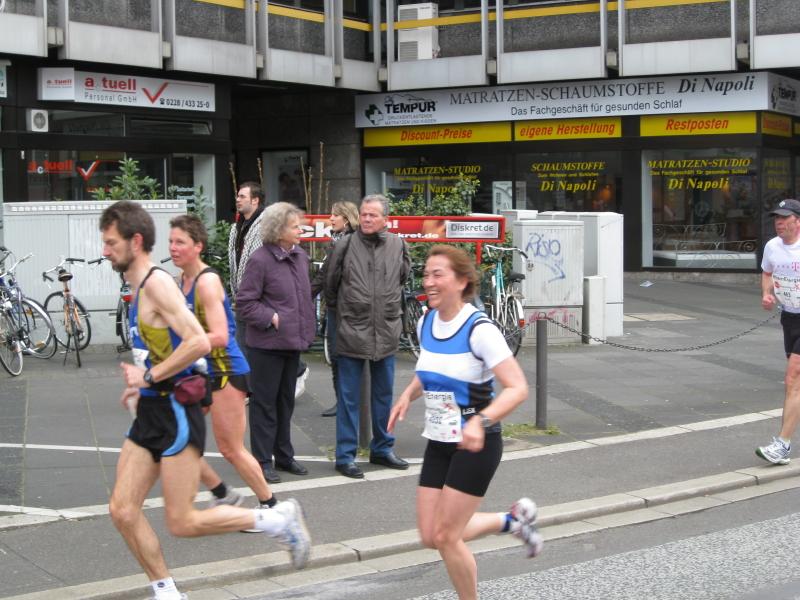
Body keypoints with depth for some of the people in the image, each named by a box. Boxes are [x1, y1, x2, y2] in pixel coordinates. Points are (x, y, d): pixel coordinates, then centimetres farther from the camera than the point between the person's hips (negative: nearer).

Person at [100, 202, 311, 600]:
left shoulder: (157, 283, -15)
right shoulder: (138, 287, 13)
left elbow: (199, 343, -27)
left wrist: (149, 376, -20)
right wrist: (138, 386, 14)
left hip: (175, 413, -9)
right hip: (150, 414, 9)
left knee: (182, 523, -4)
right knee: (122, 510, 2)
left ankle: (278, 520, 9)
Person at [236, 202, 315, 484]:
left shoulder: (300, 256, 7)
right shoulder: (260, 260, -16)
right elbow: (245, 303, -13)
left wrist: (306, 328, 10)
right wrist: (273, 318, -17)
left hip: (293, 341, 7)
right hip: (267, 343, -7)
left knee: (286, 400, 16)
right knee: (264, 402, 2)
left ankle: (284, 455, 28)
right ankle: (263, 461, 11)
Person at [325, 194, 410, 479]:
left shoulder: (398, 246, 1)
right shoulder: (344, 246, -8)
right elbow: (330, 284, 5)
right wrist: (337, 309, 13)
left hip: (386, 333, 4)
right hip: (351, 333, -3)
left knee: (384, 395, 15)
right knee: (349, 398, 1)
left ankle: (382, 449, 28)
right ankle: (345, 455, 8)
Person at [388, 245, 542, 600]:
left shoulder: (479, 329, -19)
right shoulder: (425, 323, 2)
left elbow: (517, 388, -24)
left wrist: (480, 421, -38)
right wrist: (408, 395, 4)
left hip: (475, 445, -7)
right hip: (437, 444, 7)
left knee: (445, 537, -6)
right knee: (430, 537, 6)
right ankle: (511, 520, 28)